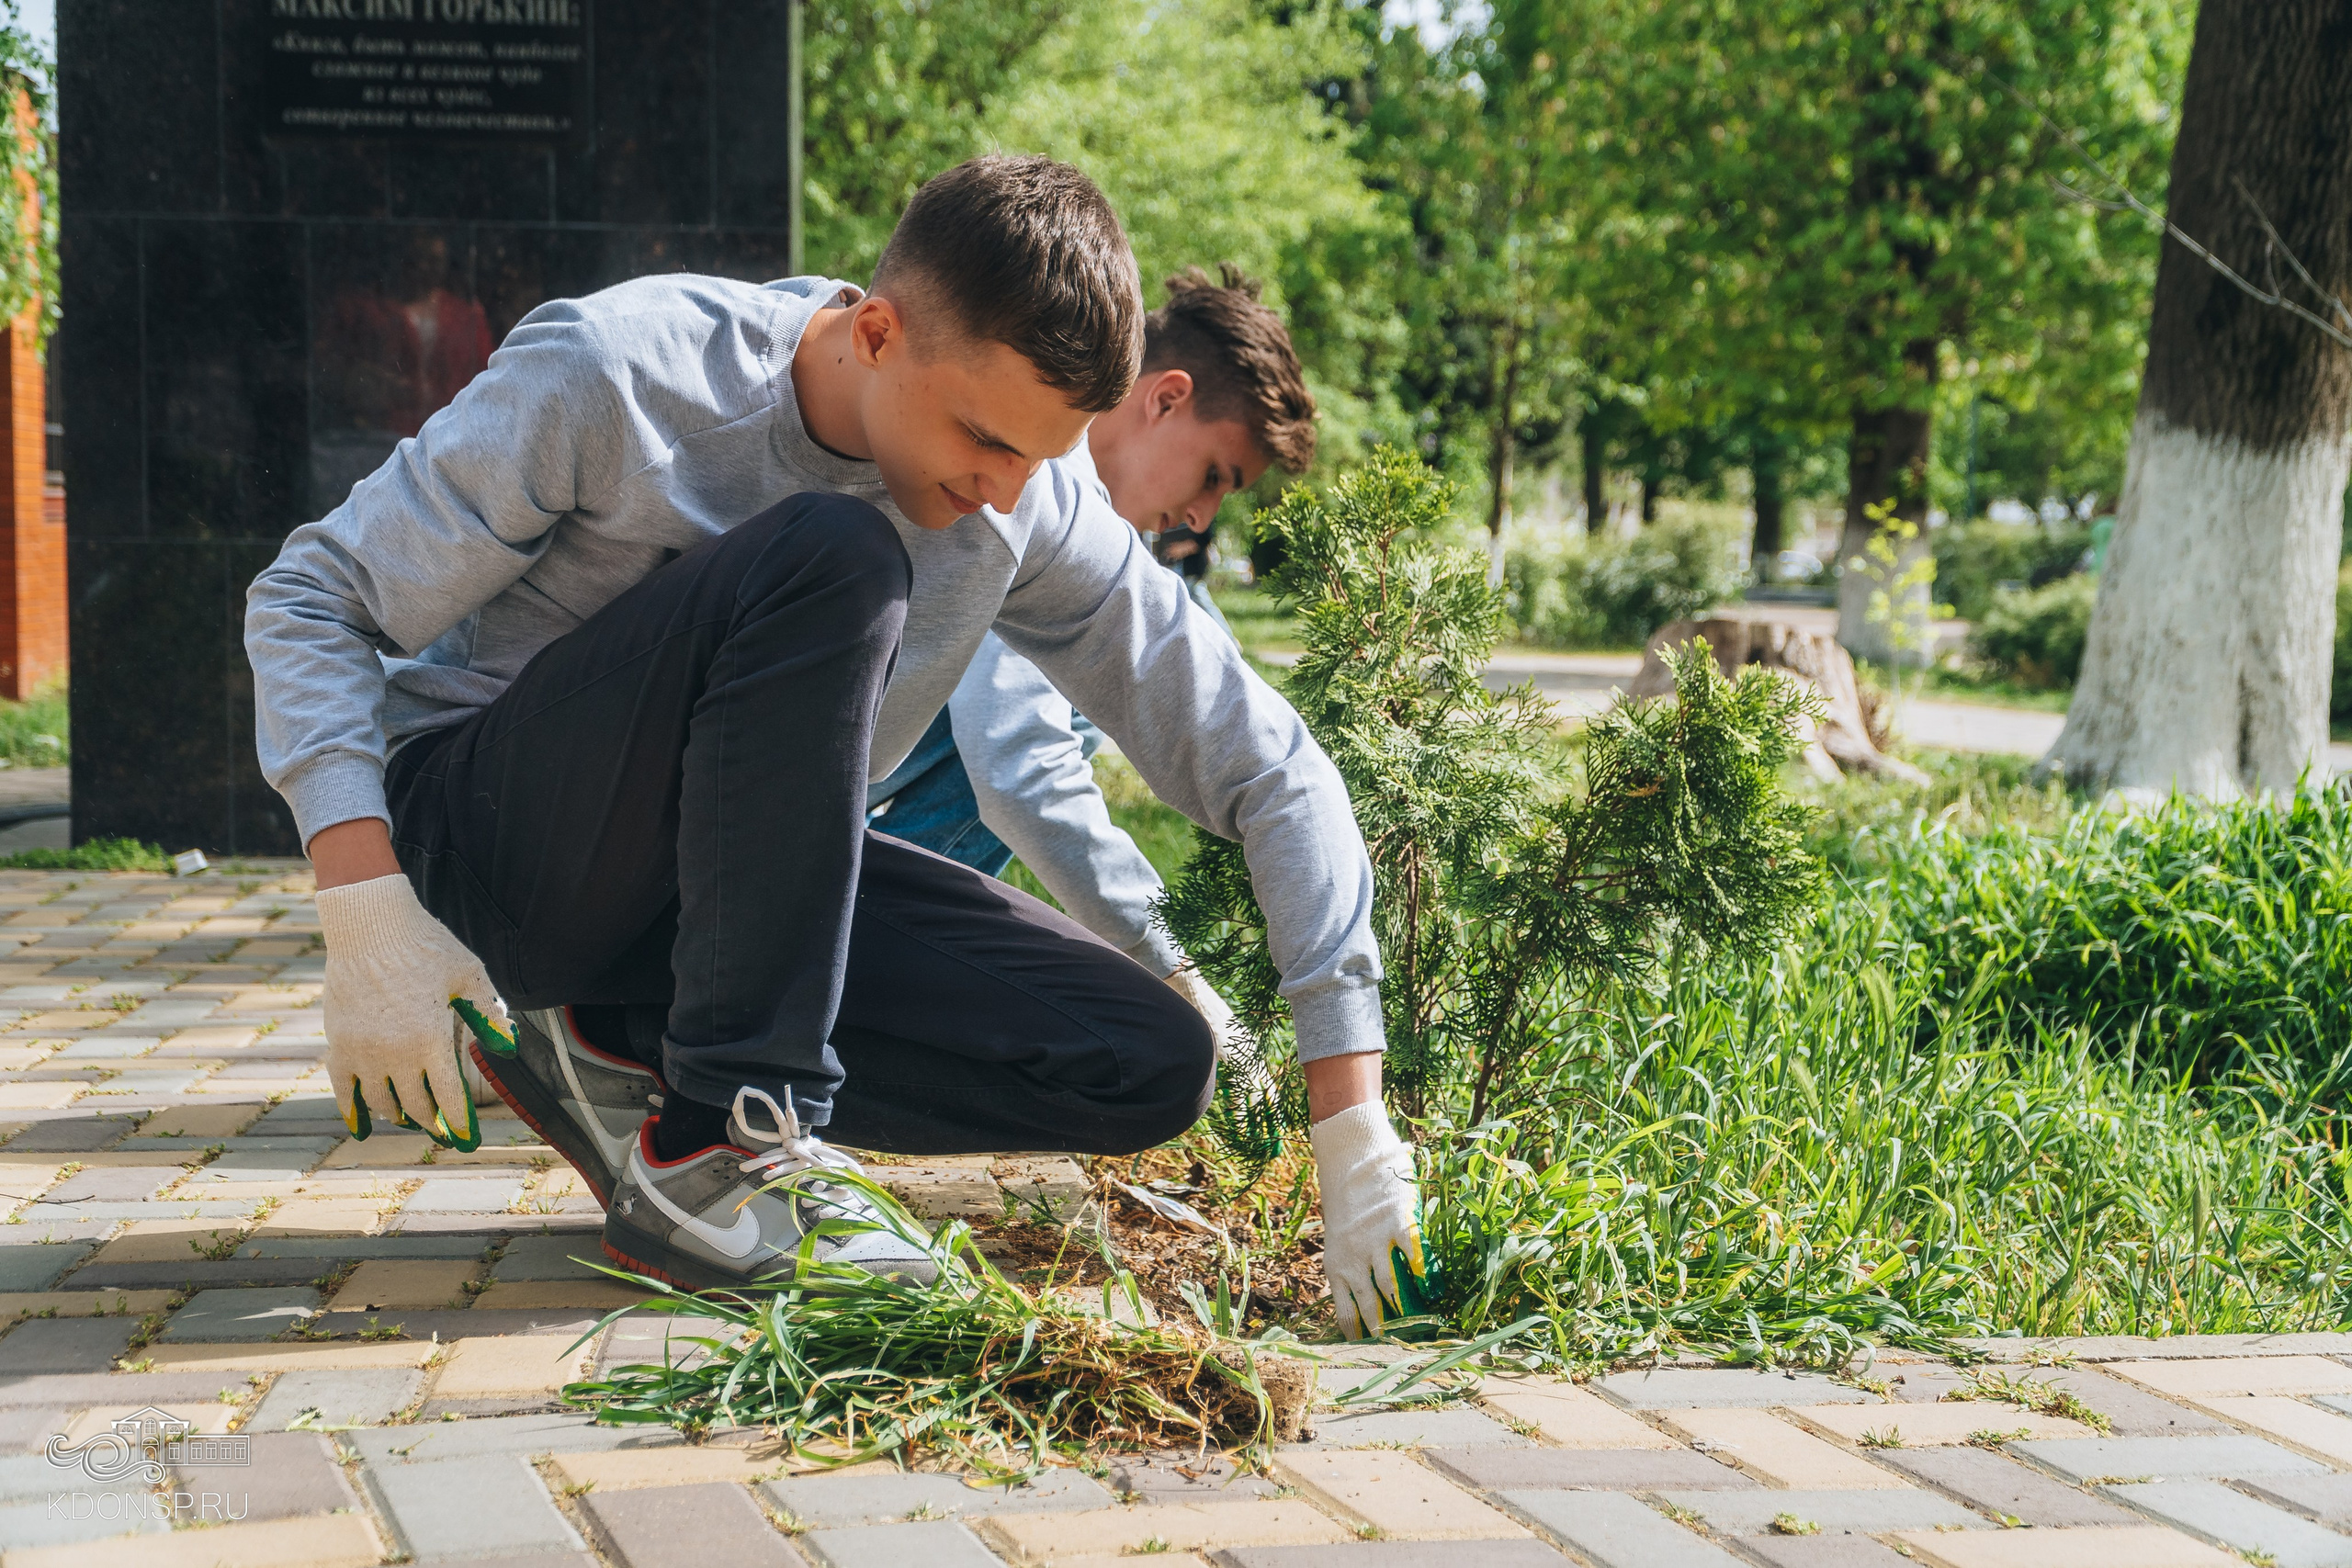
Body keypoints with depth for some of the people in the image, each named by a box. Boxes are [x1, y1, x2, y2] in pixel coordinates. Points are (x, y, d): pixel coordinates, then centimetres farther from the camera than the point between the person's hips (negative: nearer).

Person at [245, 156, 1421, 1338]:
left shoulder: (1026, 512, -8)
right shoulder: (617, 374, -19)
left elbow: (1267, 767, -5)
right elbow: (310, 600, -12)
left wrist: (1353, 1124, -13)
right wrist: (367, 911, -26)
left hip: (725, 887, 5)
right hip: (484, 836, -5)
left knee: (1150, 1070, -12)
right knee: (831, 559, -31)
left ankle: (625, 1062, -4)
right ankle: (719, 1152, -25)